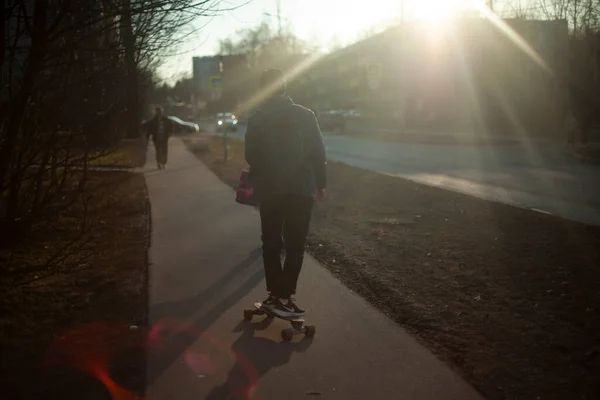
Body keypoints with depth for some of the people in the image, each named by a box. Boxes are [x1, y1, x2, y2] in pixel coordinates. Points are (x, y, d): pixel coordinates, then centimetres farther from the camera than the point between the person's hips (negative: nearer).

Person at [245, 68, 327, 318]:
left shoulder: (257, 120, -1)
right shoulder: (305, 115, -3)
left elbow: (251, 158, 0)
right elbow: (318, 152, -3)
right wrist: (321, 183, 7)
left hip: (269, 192, 1)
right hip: (301, 191, -1)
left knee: (271, 245, 12)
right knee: (295, 246, 3)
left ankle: (276, 295, 9)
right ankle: (284, 296, -3)